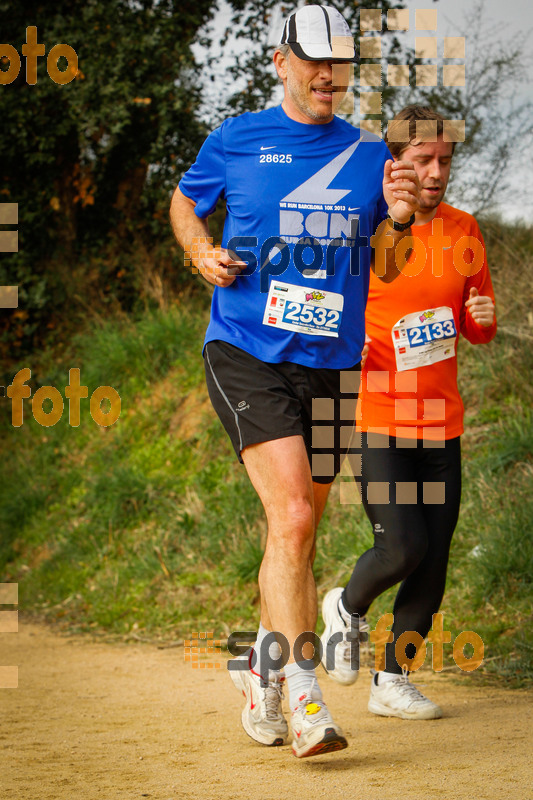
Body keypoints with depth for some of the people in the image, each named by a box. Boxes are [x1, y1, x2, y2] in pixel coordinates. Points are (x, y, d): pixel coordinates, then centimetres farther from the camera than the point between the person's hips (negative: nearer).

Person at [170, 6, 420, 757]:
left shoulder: (368, 155, 10)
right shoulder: (235, 141, 3)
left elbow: (384, 271, 14)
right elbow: (185, 200, 21)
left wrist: (397, 220, -6)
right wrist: (203, 253, 1)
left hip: (331, 365, 4)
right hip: (245, 356, -4)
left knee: (301, 531, 11)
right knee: (292, 515, -20)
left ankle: (262, 668, 32)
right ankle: (304, 696, -20)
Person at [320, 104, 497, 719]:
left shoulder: (463, 232, 7)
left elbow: (478, 331, 15)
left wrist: (482, 317, -8)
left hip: (440, 420, 5)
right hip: (376, 413, -4)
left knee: (434, 561, 2)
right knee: (403, 547, -15)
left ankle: (392, 681, 17)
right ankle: (347, 607, 17)